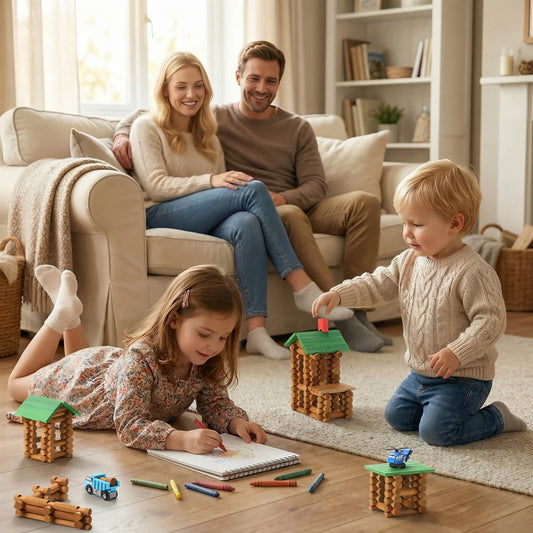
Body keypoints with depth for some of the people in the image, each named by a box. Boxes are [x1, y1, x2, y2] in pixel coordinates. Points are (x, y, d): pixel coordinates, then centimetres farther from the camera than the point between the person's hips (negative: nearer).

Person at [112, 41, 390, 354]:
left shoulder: (298, 128, 18)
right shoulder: (216, 119, 12)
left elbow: (316, 186, 6)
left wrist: (283, 198, -16)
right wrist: (123, 133, -8)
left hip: (299, 208, 4)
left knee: (365, 202, -23)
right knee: (291, 217, -39)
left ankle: (358, 312, -26)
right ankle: (339, 318, -39)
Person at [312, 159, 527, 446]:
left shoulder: (473, 272, -24)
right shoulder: (410, 261, 1)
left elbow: (491, 320, -24)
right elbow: (377, 284, 4)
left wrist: (456, 352, -32)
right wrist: (338, 294, -11)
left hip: (463, 376, -8)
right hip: (420, 373, 8)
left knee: (435, 431, -17)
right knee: (397, 416, 14)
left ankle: (496, 417, 6)